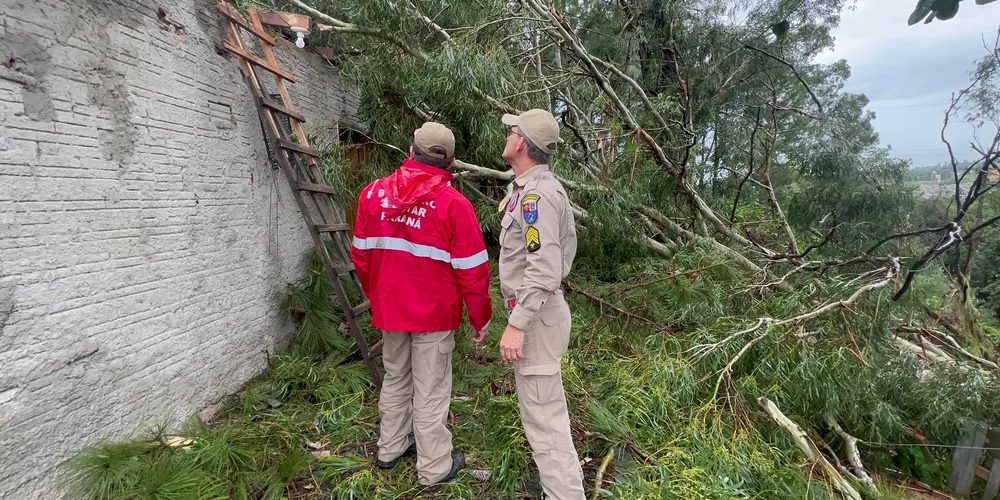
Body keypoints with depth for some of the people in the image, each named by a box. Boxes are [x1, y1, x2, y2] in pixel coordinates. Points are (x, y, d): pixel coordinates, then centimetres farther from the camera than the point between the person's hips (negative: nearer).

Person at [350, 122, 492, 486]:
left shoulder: (373, 193, -2)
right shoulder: (454, 204, -16)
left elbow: (361, 255, 6)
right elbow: (472, 271, -14)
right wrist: (481, 319, -1)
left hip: (388, 309, 5)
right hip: (434, 314, -4)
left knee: (394, 380, 22)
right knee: (430, 390, 8)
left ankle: (390, 449, 39)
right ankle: (434, 467, 23)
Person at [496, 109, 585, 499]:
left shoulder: (537, 193, -20)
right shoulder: (534, 188, 11)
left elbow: (545, 270, -27)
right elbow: (566, 245, 18)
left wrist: (516, 324, -26)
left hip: (536, 317, -11)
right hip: (537, 311, 11)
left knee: (543, 414, -3)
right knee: (543, 406, 22)